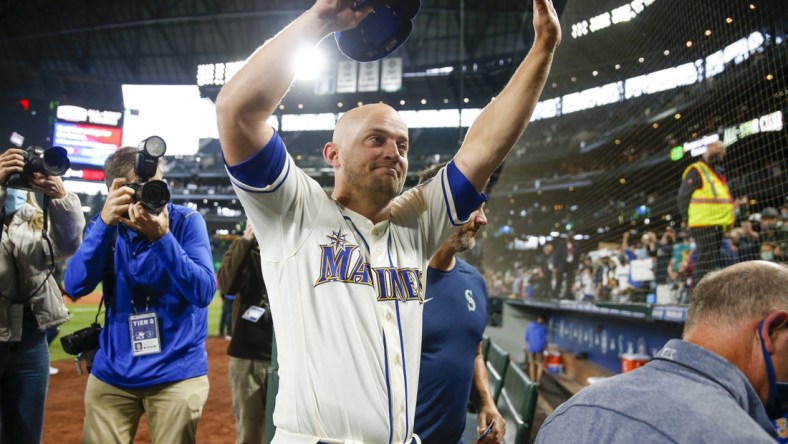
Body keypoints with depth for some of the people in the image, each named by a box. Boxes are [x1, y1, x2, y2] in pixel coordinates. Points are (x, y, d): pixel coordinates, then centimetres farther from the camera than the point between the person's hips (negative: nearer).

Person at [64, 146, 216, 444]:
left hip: (178, 373, -2)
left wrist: (161, 237, -28)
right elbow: (75, 287, -12)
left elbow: (204, 292, -18)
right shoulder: (105, 225, 1)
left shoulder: (187, 221, -8)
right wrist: (105, 223, -22)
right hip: (111, 374, 3)